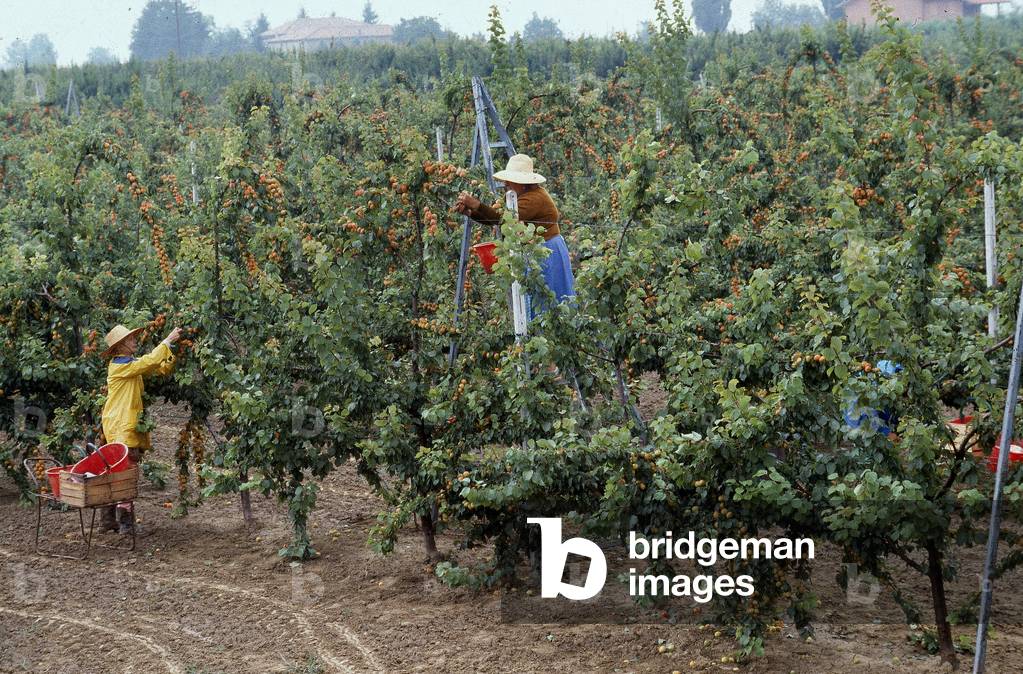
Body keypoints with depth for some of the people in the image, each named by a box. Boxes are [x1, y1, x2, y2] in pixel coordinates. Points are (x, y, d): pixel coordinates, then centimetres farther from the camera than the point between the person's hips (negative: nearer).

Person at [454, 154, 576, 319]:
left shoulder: (535, 198, -21)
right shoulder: (527, 195, 10)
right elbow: (499, 218, 7)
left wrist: (477, 205, -34)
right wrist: (470, 212, -6)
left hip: (547, 255, -10)